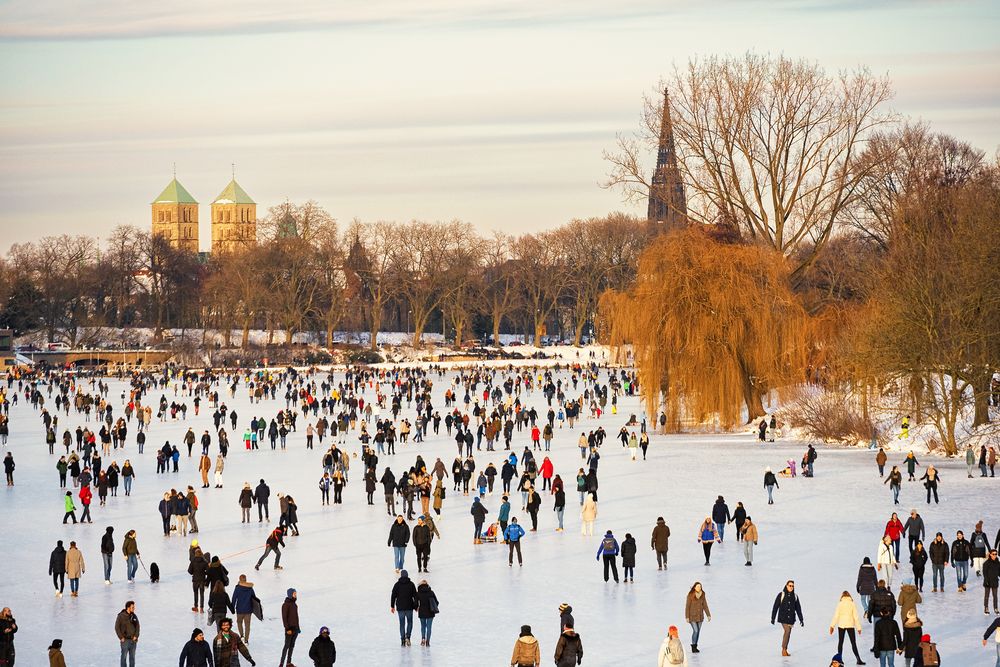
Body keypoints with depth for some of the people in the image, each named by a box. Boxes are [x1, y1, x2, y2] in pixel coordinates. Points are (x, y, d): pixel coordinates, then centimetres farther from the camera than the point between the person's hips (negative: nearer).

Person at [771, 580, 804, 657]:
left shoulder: (795, 596, 6)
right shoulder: (781, 595, -4)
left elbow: (798, 609, 10)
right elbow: (775, 607, -1)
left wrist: (801, 619, 7)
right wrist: (773, 618, -1)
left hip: (791, 618, 4)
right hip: (783, 617, -4)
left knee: (788, 633, 5)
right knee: (787, 631, -18)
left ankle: (785, 650, 15)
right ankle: (784, 649, -10)